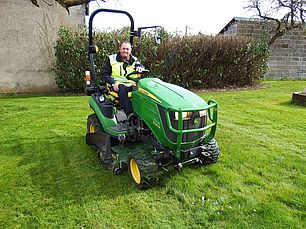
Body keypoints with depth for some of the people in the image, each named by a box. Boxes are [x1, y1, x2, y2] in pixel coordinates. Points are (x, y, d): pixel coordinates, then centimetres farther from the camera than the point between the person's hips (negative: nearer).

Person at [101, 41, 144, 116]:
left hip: (131, 85, 2)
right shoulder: (111, 59, 7)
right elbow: (104, 74, 4)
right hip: (117, 85, -2)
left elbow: (140, 66, -6)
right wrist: (113, 82, -13)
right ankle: (129, 115, -43)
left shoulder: (134, 60, 14)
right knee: (122, 89, -36)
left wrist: (140, 68, -33)